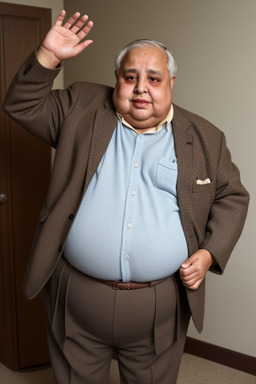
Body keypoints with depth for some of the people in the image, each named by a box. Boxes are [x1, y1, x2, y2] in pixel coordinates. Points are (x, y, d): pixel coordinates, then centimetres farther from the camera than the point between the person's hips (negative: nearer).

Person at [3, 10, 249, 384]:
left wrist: (208, 253, -5)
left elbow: (232, 197, 8)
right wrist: (48, 57, -9)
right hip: (76, 297, 0)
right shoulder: (82, 108, 3)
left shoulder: (205, 138, 3)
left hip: (161, 304, 0)